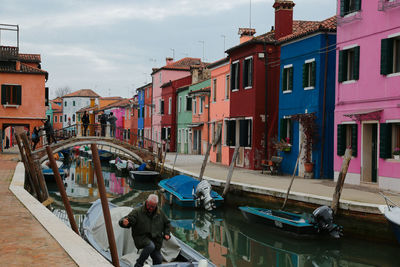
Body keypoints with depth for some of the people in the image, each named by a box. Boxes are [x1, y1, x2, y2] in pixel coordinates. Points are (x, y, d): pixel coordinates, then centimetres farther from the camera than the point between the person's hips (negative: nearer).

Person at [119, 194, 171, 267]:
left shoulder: (160, 213, 2)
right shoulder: (137, 211, -13)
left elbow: (167, 224, 17)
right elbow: (128, 219, -20)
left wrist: (166, 234, 3)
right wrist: (124, 222, -43)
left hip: (155, 241, 5)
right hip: (141, 238, -5)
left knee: (158, 260, 2)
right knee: (151, 246, -35)